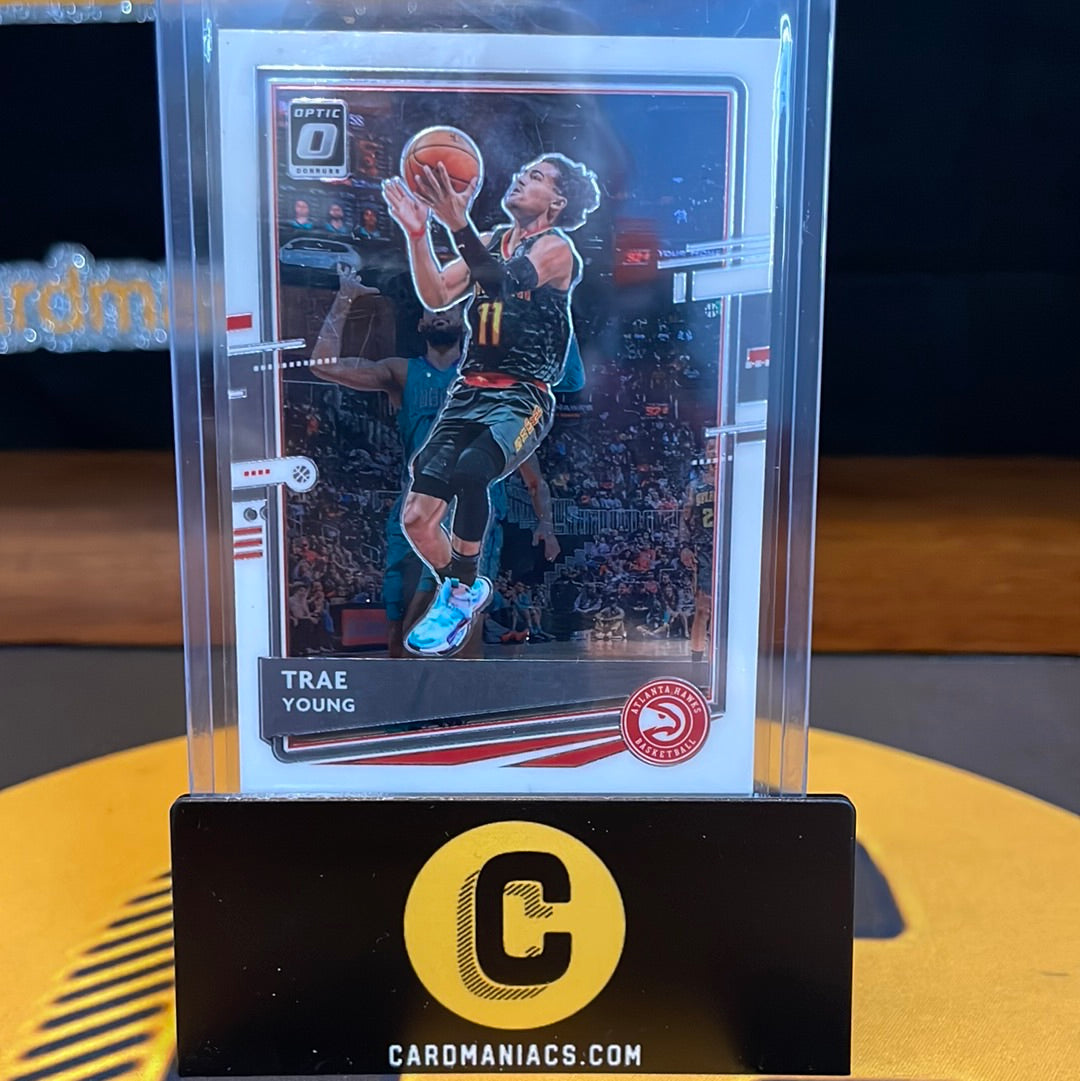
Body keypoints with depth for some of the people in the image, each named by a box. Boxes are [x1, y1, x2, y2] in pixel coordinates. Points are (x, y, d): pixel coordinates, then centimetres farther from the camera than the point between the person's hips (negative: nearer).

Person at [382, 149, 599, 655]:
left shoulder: (556, 247, -3)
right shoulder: (492, 240, 17)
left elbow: (505, 281, -25)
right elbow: (436, 295, 3)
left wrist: (458, 223, -39)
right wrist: (417, 232, -11)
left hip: (522, 399, -6)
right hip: (468, 392, 6)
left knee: (470, 470, -36)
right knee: (416, 517, -4)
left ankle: (461, 594, -14)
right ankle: (460, 588, 26)